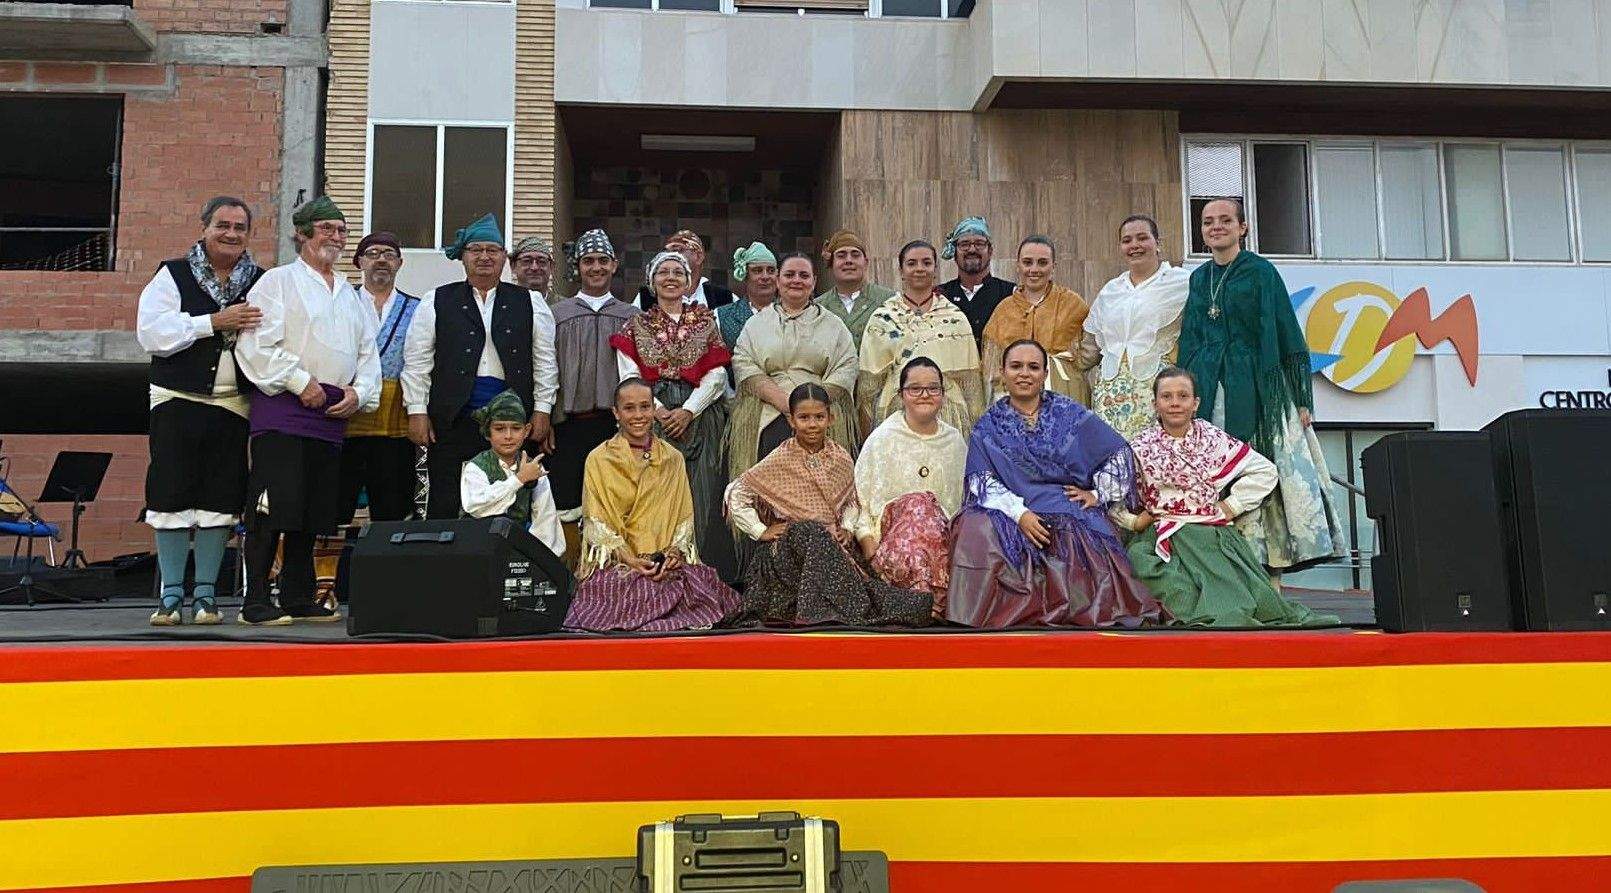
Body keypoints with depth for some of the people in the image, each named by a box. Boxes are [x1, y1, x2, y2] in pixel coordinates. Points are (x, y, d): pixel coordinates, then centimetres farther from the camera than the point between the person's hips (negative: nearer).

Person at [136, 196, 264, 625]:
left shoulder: (262, 283, 11)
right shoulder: (173, 276, 4)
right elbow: (152, 333, -9)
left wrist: (253, 330, -13)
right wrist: (214, 322, -15)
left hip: (234, 405, 2)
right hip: (178, 400, -2)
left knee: (220, 502, 4)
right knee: (172, 498, -1)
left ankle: (205, 593, 14)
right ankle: (171, 593, 10)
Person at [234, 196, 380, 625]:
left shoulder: (352, 295, 22)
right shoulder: (278, 281, 2)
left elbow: (368, 352, 20)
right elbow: (257, 344, -8)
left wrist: (360, 392, 3)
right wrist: (301, 382, -12)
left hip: (332, 415, 7)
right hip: (284, 409, -6)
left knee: (314, 512, 9)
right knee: (273, 508, -10)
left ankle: (299, 598, 17)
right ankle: (256, 601, -5)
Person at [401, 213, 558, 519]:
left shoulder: (530, 304, 11)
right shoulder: (437, 302, 8)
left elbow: (544, 361, 10)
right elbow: (416, 361, 6)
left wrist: (541, 410, 4)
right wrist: (417, 411, -1)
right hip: (452, 421, 0)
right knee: (444, 506, 0)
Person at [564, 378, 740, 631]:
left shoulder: (673, 459, 15)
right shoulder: (598, 459, 5)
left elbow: (684, 518, 11)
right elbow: (595, 522, -1)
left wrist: (673, 554, -9)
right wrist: (630, 560, -14)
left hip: (669, 565, 2)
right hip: (615, 563, -2)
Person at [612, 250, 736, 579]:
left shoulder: (705, 320, 12)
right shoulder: (636, 325, 13)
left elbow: (716, 373, 3)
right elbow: (630, 376, 2)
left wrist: (688, 410, -10)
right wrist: (659, 410, -11)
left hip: (698, 415, 0)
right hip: (651, 416, 0)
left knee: (701, 496, -5)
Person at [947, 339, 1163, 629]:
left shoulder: (1069, 413, 11)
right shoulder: (989, 426, 10)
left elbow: (1119, 453, 13)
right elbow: (982, 482, -2)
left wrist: (1097, 494, 2)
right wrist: (1020, 513, -17)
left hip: (1070, 510, 0)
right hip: (1011, 514, 0)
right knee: (978, 532, -32)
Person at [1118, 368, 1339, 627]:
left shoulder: (1213, 439, 12)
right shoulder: (1140, 448, 7)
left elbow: (1266, 472, 14)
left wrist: (1229, 507, 7)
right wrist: (1136, 521, -7)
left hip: (1215, 533, 3)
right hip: (1163, 537, -3)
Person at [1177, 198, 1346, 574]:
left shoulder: (1261, 272, 0)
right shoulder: (1198, 278, 14)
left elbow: (1287, 335, -2)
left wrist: (1301, 399, -7)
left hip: (1255, 388, -4)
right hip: (1209, 391, 4)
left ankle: (1268, 558, -3)